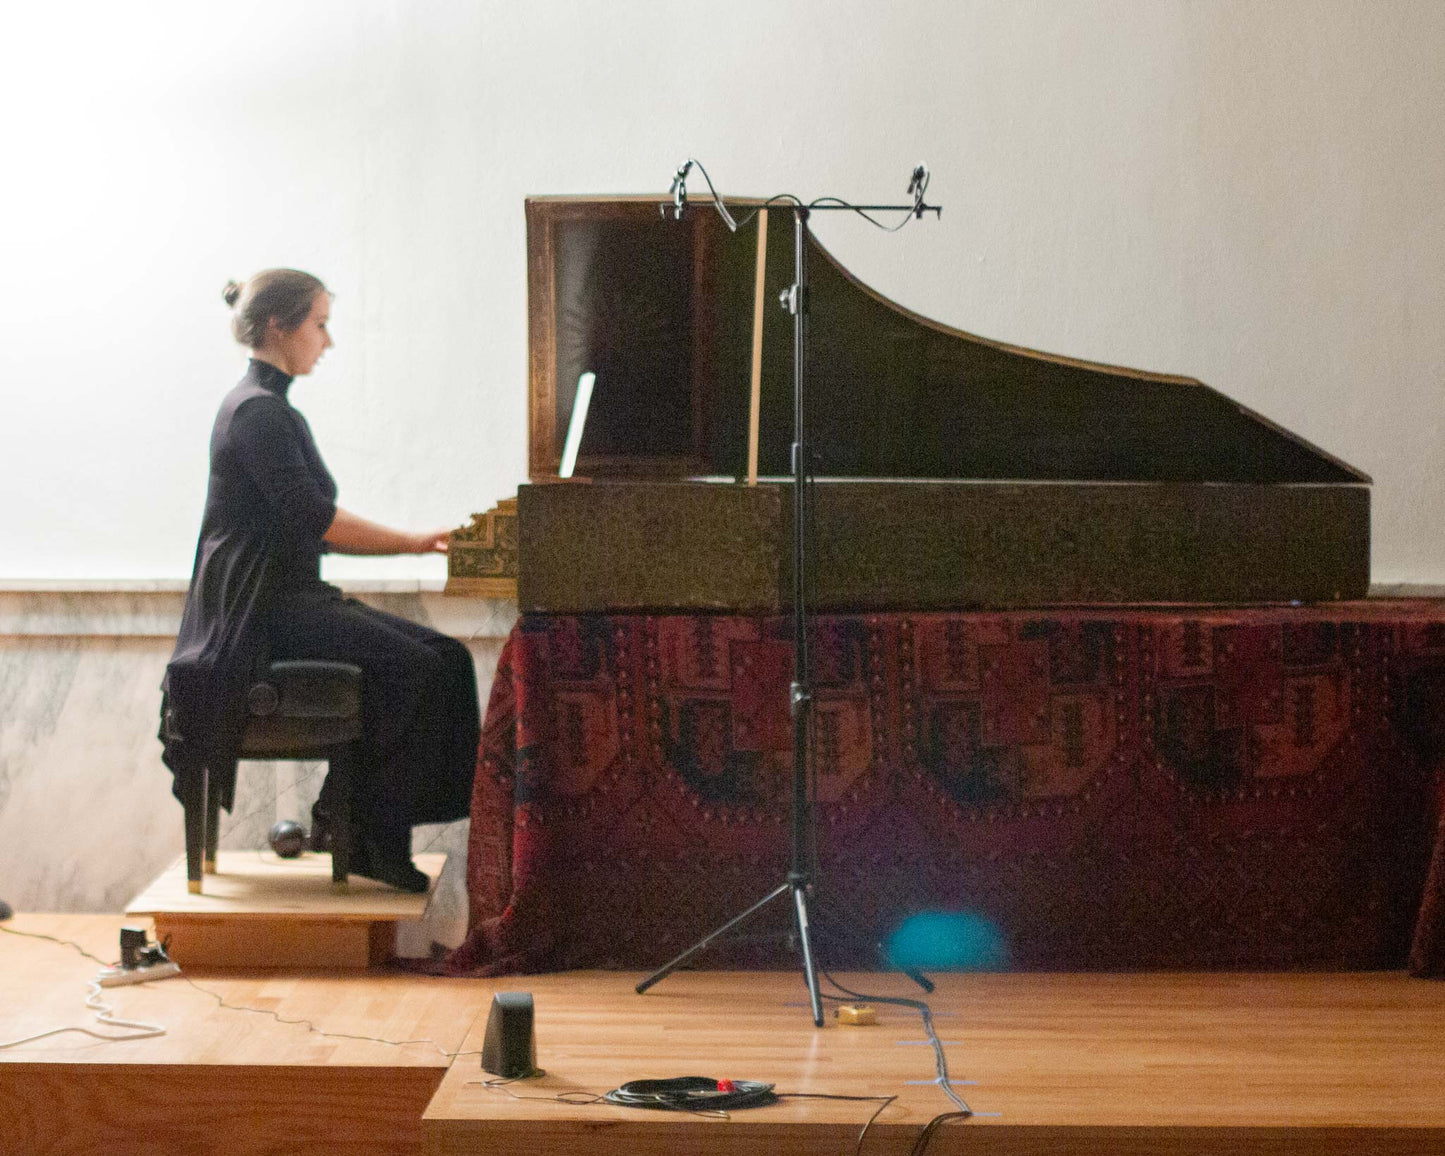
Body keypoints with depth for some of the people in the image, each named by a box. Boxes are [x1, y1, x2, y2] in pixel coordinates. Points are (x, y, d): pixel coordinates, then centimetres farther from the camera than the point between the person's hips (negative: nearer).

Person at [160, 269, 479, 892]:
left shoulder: (274, 410, 19)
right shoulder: (254, 411, -13)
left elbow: (315, 529, 18)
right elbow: (316, 520, -20)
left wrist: (416, 542, 8)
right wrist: (416, 541, -12)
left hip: (291, 596, 10)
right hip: (259, 608, -10)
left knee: (442, 655, -2)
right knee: (415, 668, -22)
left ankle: (342, 818, 0)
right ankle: (370, 839, -12)